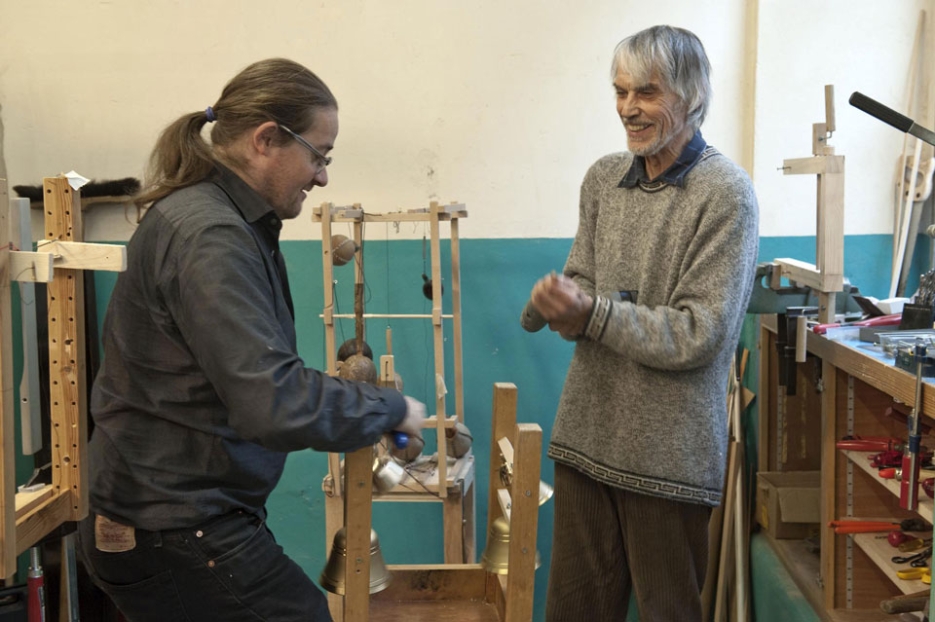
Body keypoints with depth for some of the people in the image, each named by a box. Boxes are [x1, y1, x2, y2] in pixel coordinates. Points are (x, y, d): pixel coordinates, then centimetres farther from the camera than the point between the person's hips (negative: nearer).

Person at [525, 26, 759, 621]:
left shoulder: (726, 193, -11)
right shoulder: (604, 177, 6)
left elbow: (696, 336, -16)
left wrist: (589, 312, -19)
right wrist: (558, 305, -12)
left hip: (668, 453, -5)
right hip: (586, 436, 5)